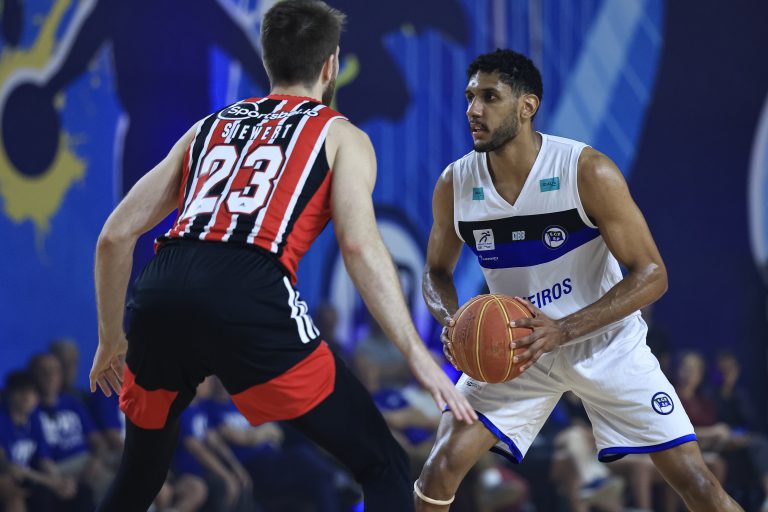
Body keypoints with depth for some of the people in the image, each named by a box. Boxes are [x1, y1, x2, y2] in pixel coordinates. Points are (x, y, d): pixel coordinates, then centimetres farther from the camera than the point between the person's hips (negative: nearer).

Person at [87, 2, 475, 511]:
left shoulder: (209, 127, 31)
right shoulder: (341, 135, 18)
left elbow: (115, 235, 27)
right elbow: (360, 246, -1)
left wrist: (111, 339, 39)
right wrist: (419, 357, -5)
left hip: (160, 295, 5)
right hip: (250, 298, -5)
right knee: (385, 469, 5)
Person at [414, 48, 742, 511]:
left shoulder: (589, 172, -23)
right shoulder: (455, 185, -11)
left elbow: (651, 275, -20)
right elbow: (437, 272, 6)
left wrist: (563, 330, -31)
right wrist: (452, 323, -19)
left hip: (605, 344, -2)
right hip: (518, 345, 3)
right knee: (441, 468, -12)